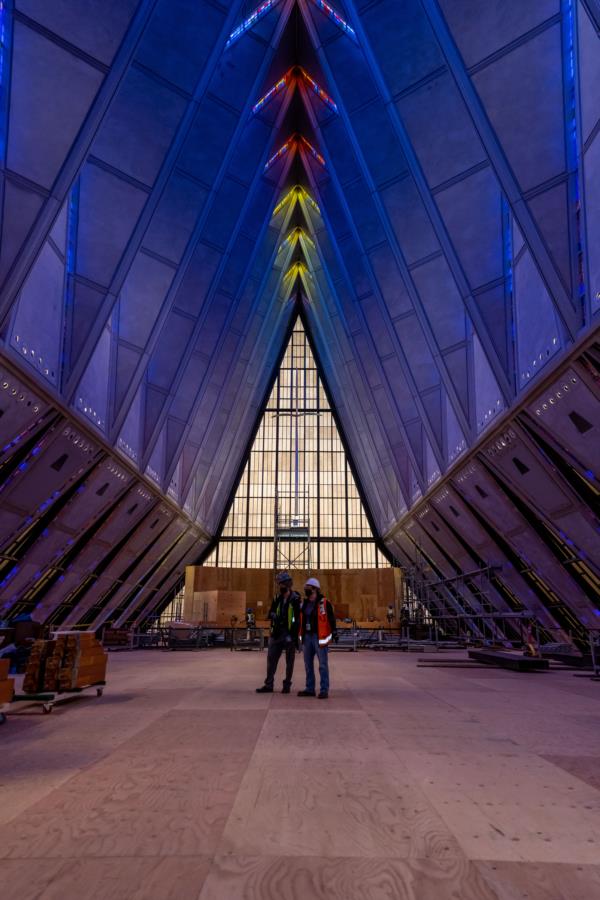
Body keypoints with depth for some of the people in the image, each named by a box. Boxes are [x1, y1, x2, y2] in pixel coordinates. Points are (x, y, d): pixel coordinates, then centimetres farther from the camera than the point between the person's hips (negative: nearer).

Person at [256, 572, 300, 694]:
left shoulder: (295, 599, -9)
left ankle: (287, 685, 16)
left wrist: (294, 635, -18)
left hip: (289, 634, -6)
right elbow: (271, 612, 16)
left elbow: (298, 618, -12)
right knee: (271, 658, 5)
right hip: (277, 633, 6)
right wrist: (274, 615, -9)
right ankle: (268, 685, 12)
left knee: (289, 661, 6)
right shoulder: (277, 598, 9)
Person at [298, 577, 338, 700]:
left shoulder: (324, 603, -9)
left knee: (323, 664, -2)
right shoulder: (304, 604, 10)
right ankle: (310, 689, 22)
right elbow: (300, 620, 19)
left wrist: (334, 633, -14)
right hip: (307, 636, 7)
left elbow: (331, 619, -10)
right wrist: (299, 635, 19)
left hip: (319, 637, -7)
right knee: (308, 664, 12)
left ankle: (324, 690, 3)